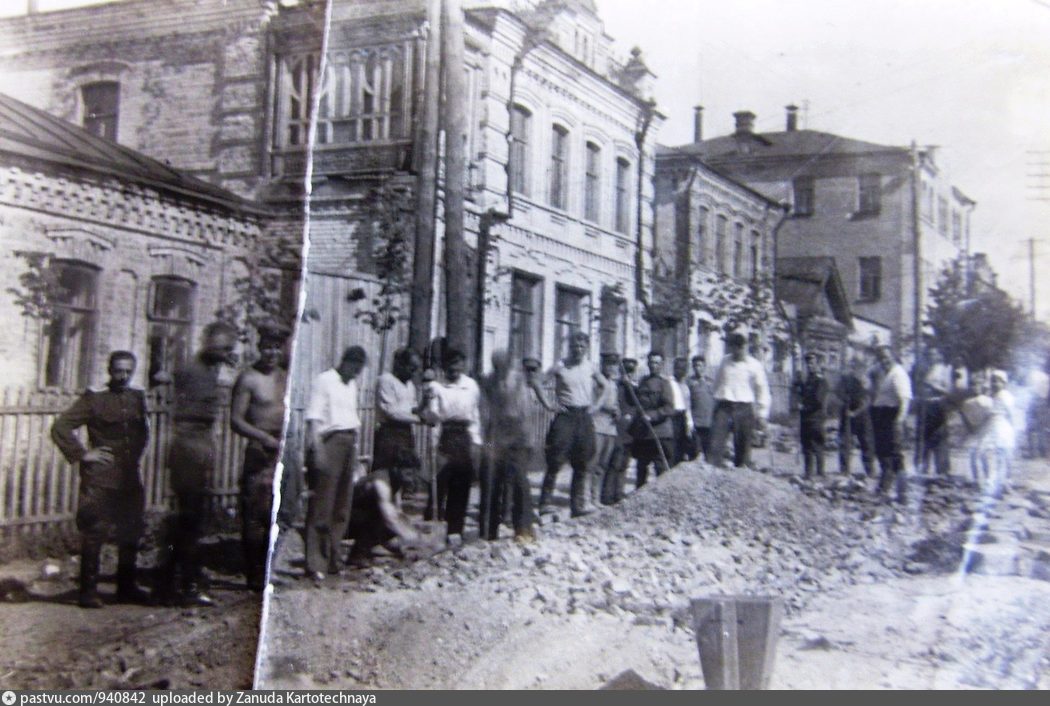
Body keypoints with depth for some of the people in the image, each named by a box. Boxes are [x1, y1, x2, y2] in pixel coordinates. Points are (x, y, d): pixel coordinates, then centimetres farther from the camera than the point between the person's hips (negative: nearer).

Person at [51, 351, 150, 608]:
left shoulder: (138, 397, 11)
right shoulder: (94, 397, -5)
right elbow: (60, 427, -10)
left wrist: (136, 452, 11)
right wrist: (82, 454, -11)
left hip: (130, 476, 6)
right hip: (99, 478, -5)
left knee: (131, 534, 10)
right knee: (94, 533, -3)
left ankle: (126, 588, 22)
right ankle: (89, 591, 6)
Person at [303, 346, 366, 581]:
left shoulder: (352, 385, 18)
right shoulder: (325, 380, -6)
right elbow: (313, 418, -13)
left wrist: (356, 453, 17)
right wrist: (317, 450, -21)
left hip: (349, 443, 8)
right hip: (330, 441, -8)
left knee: (342, 507, 11)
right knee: (321, 507, -6)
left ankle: (332, 559, 20)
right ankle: (315, 564, -3)